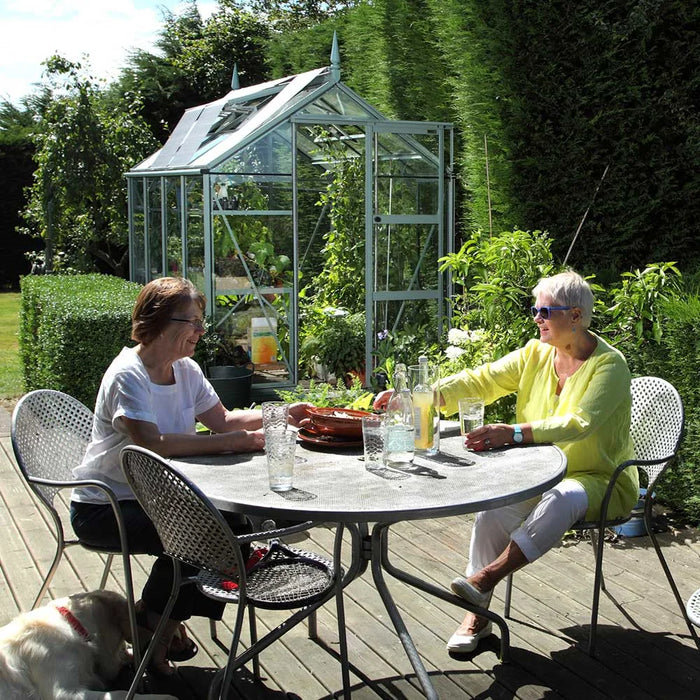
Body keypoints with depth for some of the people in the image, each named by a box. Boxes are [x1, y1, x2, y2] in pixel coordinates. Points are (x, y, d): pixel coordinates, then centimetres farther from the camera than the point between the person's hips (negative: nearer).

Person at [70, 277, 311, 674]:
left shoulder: (186, 369, 5)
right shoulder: (128, 376, -22)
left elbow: (222, 420, 11)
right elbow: (151, 442, -33)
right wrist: (231, 442, -32)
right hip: (104, 508, -8)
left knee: (236, 524, -11)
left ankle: (167, 618, 8)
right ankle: (153, 619, 1)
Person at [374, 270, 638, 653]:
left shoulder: (608, 364, -13)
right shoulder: (535, 354, 6)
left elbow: (578, 423, -27)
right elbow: (481, 380, -4)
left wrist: (513, 433, -41)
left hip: (600, 481, -5)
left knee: (562, 498, -38)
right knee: (492, 509, -23)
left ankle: (486, 576, -32)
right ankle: (479, 613, -15)